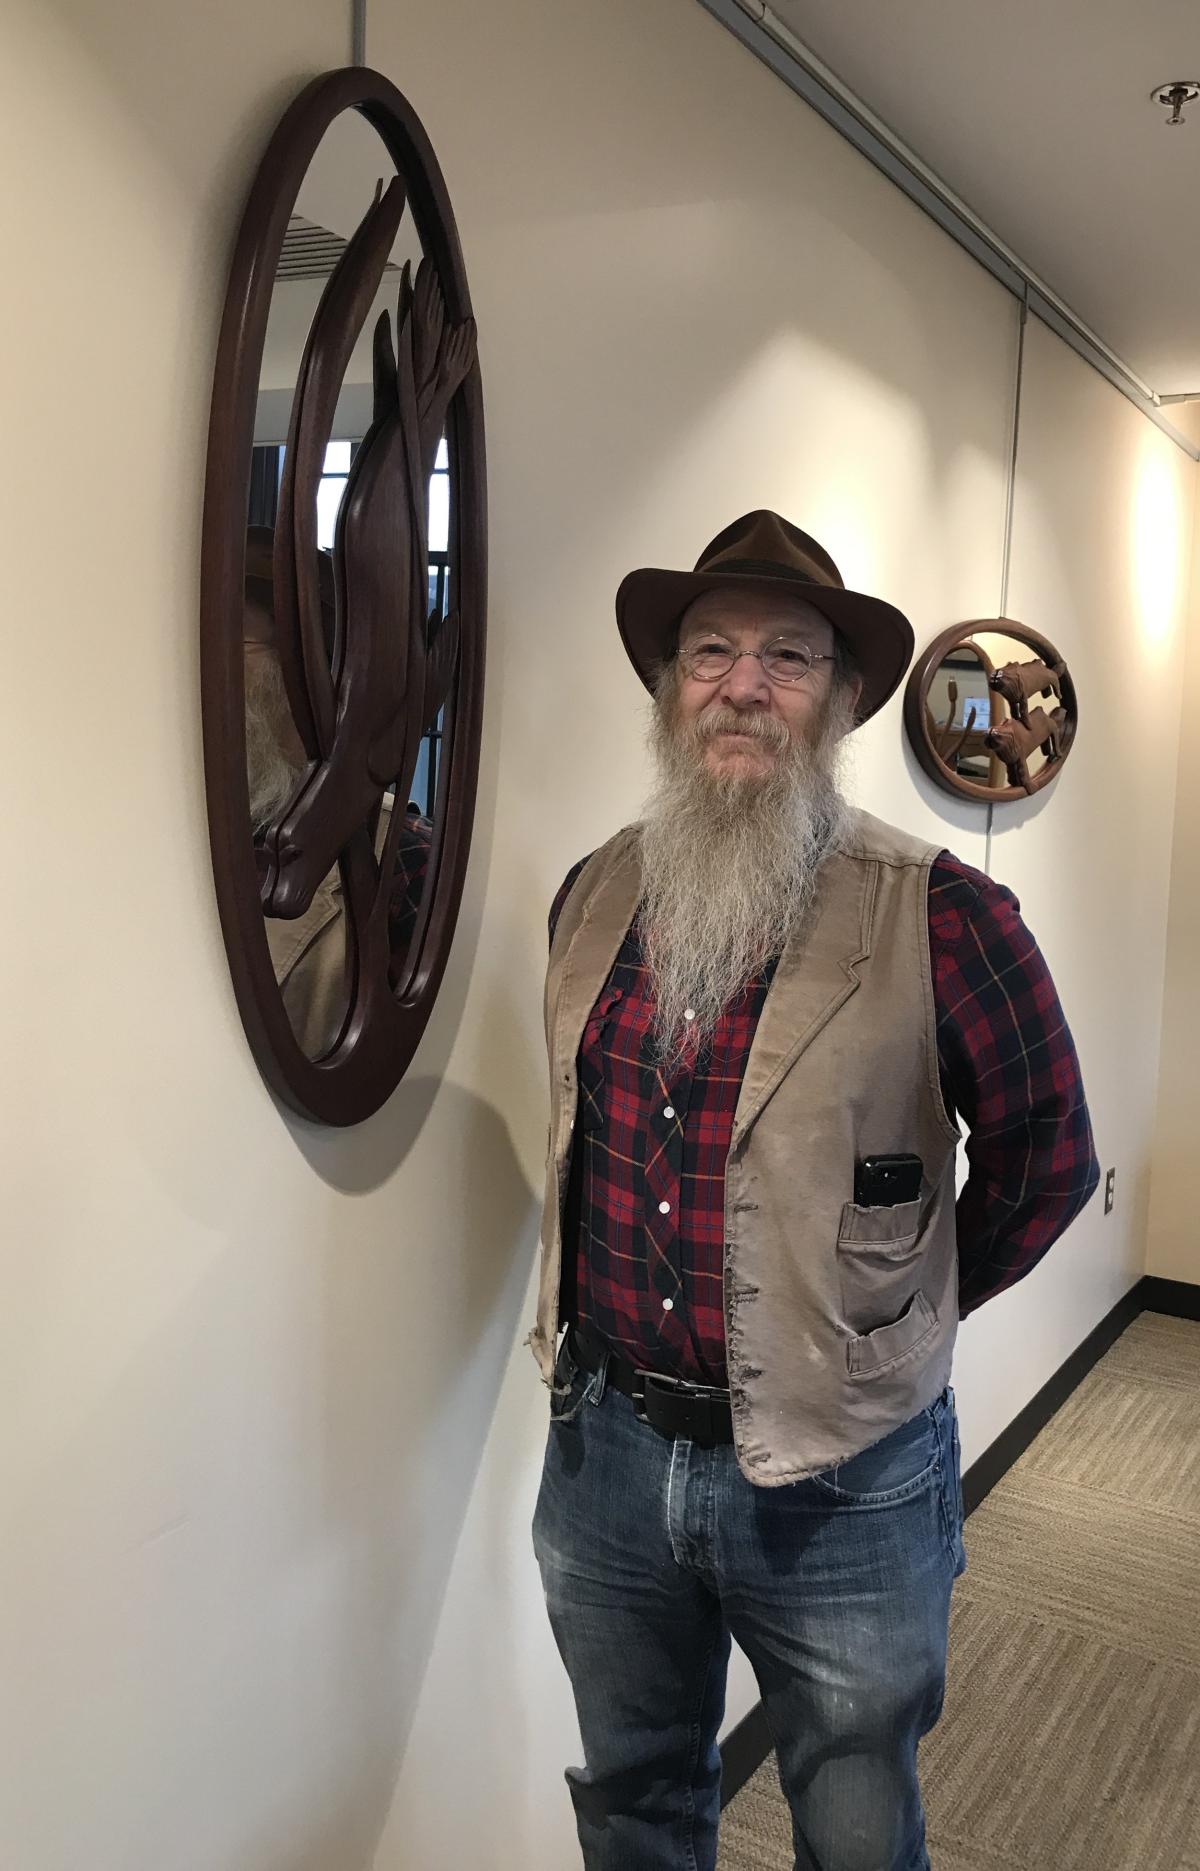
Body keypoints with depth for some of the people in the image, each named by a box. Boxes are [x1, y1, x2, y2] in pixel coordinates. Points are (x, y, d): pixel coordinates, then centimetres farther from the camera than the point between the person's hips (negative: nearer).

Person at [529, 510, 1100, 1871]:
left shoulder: (941, 916, -16)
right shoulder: (593, 894, -1)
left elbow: (1046, 1157, -4)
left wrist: (898, 1311, 2)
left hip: (841, 1485, -3)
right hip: (605, 1446, 4)